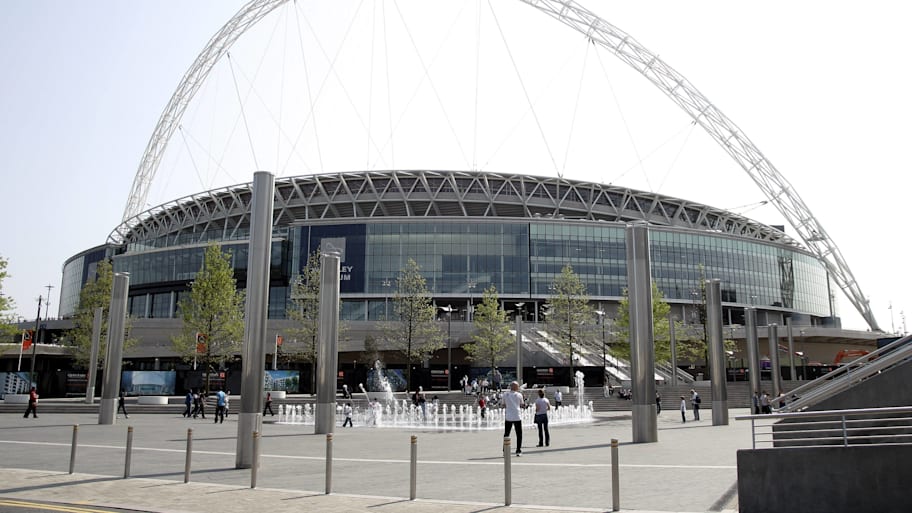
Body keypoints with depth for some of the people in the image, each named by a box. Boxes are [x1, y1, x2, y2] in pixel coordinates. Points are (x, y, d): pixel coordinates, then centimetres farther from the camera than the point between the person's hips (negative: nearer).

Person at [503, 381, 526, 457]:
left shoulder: (505, 395, 1)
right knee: (519, 435, 7)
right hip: (517, 417, -2)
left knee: (506, 434, 10)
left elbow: (504, 405, 9)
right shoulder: (519, 395, -3)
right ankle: (518, 451, 3)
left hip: (508, 417, 2)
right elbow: (522, 406, 4)